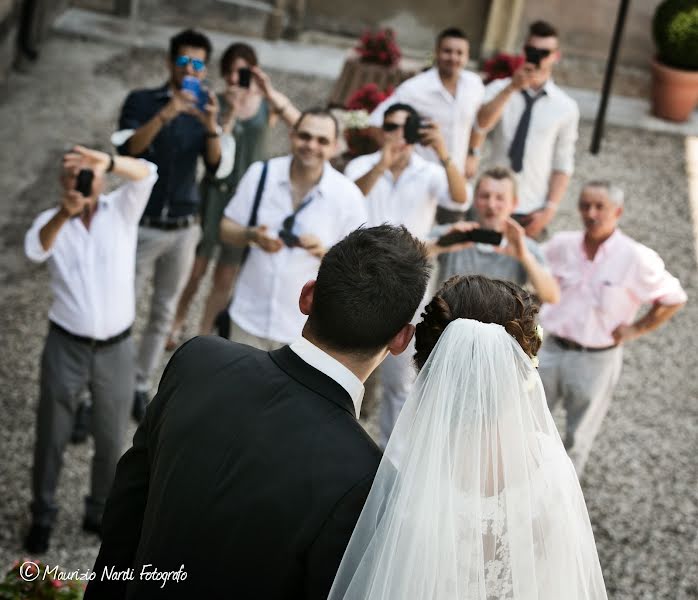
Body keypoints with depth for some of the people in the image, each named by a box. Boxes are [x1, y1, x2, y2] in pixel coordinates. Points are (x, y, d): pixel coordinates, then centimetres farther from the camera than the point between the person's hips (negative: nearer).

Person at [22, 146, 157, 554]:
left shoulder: (123, 210, -3)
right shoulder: (51, 220, -4)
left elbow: (147, 174, -23)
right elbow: (35, 251, -27)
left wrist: (107, 161, -44)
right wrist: (64, 213, -46)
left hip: (117, 348, 1)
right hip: (66, 346, 0)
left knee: (112, 438, 14)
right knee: (52, 436, 12)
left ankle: (101, 512, 35)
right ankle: (43, 516, 32)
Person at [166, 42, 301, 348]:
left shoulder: (269, 102, -2)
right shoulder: (215, 103, -4)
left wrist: (271, 94, -28)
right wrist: (231, 113, -24)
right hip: (216, 189, -1)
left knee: (226, 277, 9)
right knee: (196, 268, 3)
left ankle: (203, 336, 25)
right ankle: (176, 326, 24)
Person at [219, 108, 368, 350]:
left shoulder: (347, 194, -11)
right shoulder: (260, 174, -6)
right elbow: (227, 229, 2)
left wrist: (325, 252, -26)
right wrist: (252, 235, -21)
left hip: (305, 327, -2)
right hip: (250, 316, 2)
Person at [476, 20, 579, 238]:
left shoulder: (566, 107, 1)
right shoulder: (500, 89, 1)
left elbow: (563, 165, 2)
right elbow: (481, 124, -20)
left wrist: (550, 209, -6)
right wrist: (512, 88, -29)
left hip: (532, 210, 0)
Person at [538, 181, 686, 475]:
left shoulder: (636, 258, -16)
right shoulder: (563, 245, -5)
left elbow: (674, 299, -5)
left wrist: (636, 330, -8)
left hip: (596, 360, -2)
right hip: (550, 349, 3)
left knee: (578, 437, 15)